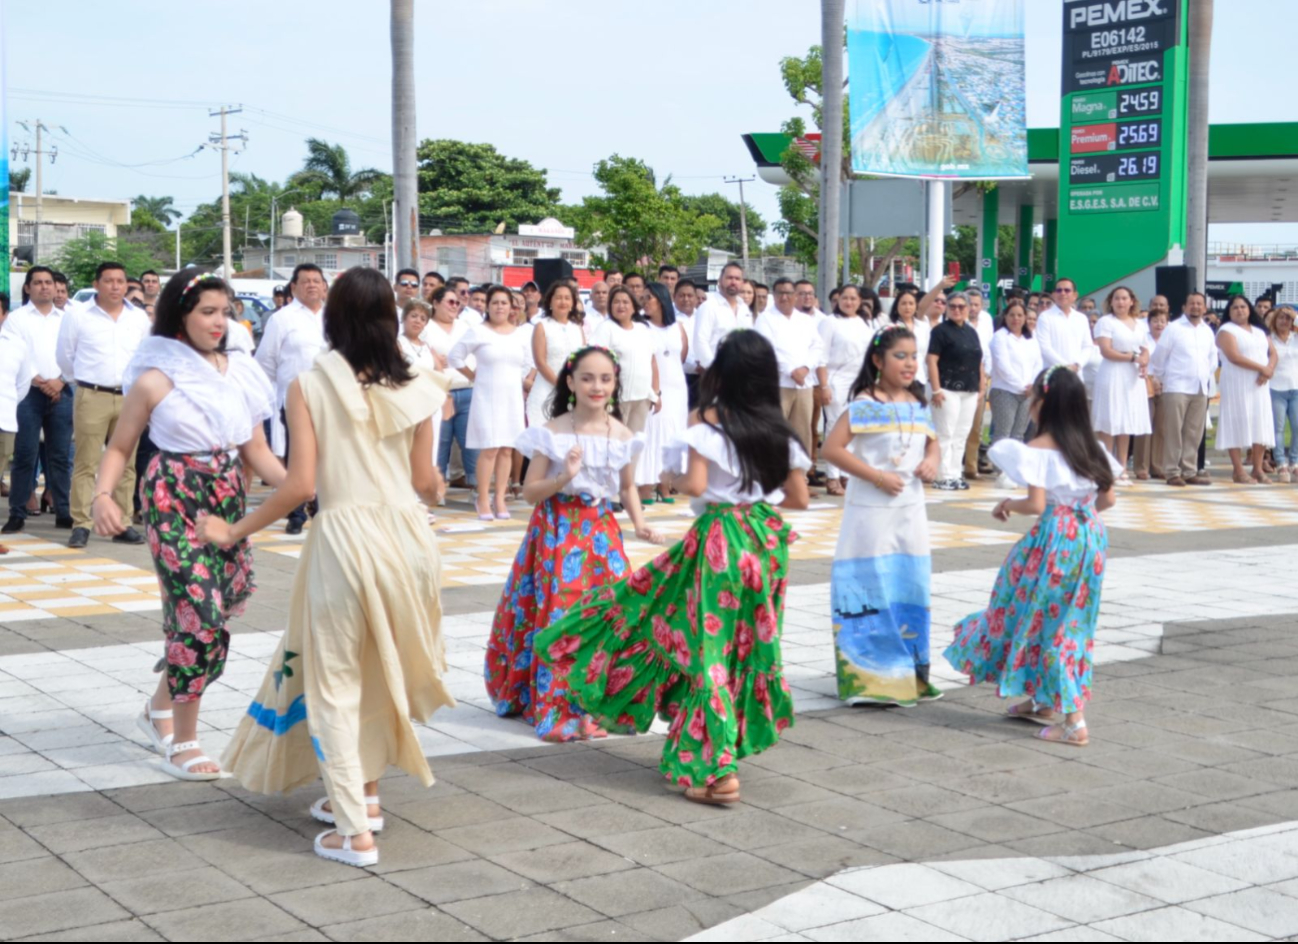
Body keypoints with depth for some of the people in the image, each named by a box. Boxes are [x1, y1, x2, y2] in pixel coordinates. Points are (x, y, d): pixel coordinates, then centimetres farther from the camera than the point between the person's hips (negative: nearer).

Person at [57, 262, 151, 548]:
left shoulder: (139, 318, 8)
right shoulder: (77, 315, -1)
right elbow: (65, 356, 8)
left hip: (129, 397, 3)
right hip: (92, 397, -3)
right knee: (85, 464, -3)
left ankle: (122, 524, 12)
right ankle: (81, 525, 0)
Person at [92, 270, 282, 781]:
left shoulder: (240, 372, 5)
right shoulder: (155, 379, -6)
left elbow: (257, 452, 7)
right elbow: (119, 448, 0)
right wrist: (103, 495, -18)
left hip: (229, 500, 5)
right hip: (175, 498, -5)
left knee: (213, 613, 11)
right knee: (200, 615, -9)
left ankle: (160, 708, 35)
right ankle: (182, 744, 4)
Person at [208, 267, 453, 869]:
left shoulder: (310, 386, -5)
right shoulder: (414, 388, 2)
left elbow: (300, 486, -10)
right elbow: (425, 483, 6)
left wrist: (235, 531, 2)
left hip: (342, 537, -4)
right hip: (405, 534, 4)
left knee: (335, 682, 6)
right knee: (383, 668, 22)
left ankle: (355, 832, 5)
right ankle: (364, 793, 35)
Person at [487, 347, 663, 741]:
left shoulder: (622, 435, 3)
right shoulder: (552, 432, -6)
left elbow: (628, 487, 16)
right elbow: (530, 491, -6)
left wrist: (639, 523, -1)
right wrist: (565, 476, -22)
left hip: (600, 532, 3)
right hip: (557, 531, -3)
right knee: (558, 612, -5)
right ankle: (557, 710, 5)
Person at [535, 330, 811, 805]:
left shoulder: (709, 421, -9)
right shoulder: (779, 428, 6)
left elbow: (695, 484, -18)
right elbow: (798, 497, 8)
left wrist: (670, 477, 3)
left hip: (720, 540, -6)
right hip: (768, 541, 6)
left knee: (708, 646, -2)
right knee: (747, 641, 15)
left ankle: (716, 770, -6)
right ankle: (733, 745, 26)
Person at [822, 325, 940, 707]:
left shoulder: (919, 404, 9)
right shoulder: (864, 404, -11)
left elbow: (931, 442, 22)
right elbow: (832, 447, -16)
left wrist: (932, 460, -2)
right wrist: (876, 476, -19)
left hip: (911, 510, 6)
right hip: (871, 510, -6)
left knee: (910, 589, 10)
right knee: (871, 589, -2)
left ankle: (908, 674, 22)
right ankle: (869, 676, 7)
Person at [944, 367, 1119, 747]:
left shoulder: (1039, 449, -14)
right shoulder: (1091, 447, 7)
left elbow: (1037, 504, -20)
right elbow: (1108, 498, 9)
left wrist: (1009, 504, -2)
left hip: (1055, 540, -7)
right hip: (1090, 537, 7)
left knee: (1044, 621, 2)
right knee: (1068, 623, 18)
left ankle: (1073, 722, -2)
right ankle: (1044, 702, 31)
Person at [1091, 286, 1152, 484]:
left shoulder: (1140, 325, 16)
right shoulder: (1105, 322, -2)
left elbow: (1145, 351, 14)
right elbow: (1106, 351, -11)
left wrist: (1143, 363, -9)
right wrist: (1132, 357, -10)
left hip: (1133, 378, 6)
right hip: (1112, 376, -6)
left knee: (1127, 424, 6)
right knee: (1109, 424, -8)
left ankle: (1122, 469, 10)